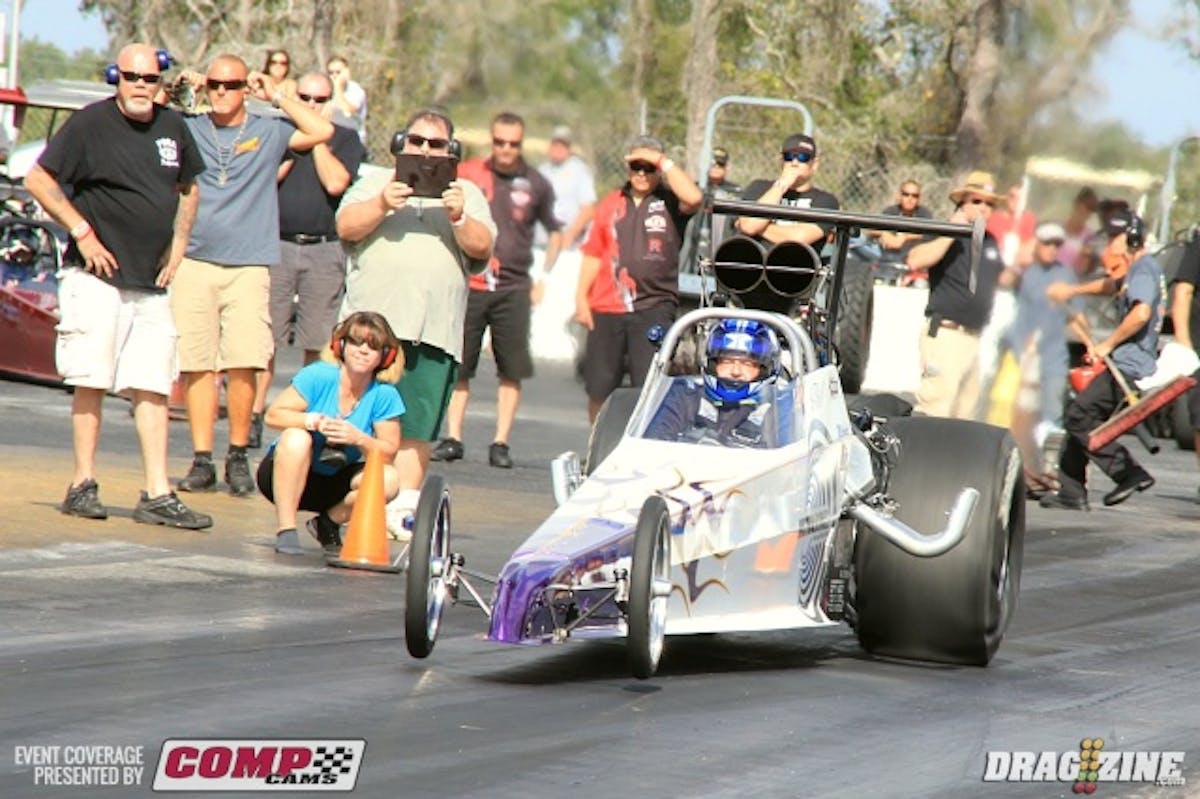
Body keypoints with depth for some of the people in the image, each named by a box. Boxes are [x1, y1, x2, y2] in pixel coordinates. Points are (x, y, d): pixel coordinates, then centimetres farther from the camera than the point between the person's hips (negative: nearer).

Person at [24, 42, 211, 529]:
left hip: (152, 283, 5)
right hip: (97, 275, -5)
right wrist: (83, 233, -10)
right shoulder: (90, 123, -7)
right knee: (91, 382, -3)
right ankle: (83, 484, 4)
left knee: (153, 388, 2)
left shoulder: (173, 127, 10)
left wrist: (177, 245, 14)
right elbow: (38, 180, -7)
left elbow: (188, 188, 26)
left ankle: (157, 495, 2)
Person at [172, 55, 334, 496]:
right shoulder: (187, 128, 12)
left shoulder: (269, 132, 10)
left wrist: (275, 97, 4)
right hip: (193, 262, 1)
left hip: (248, 266, -1)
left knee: (243, 364, -9)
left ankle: (238, 457, 2)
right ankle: (202, 460, 3)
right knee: (196, 365, -2)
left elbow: (322, 131, 1)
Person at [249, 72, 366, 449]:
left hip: (324, 251, 0)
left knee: (319, 345, 0)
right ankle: (254, 417, -2)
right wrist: (294, 147, -4)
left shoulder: (345, 139, 10)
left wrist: (316, 138, -2)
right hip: (277, 245, 0)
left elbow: (336, 184, -7)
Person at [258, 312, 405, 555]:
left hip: (333, 483, 3)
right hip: (285, 474, -3)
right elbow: (273, 415, -16)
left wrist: (359, 439, -28)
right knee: (297, 437, -35)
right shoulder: (319, 376, -17)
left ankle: (327, 523, 4)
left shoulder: (384, 395, -9)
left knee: (389, 479, -23)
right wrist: (312, 421, -33)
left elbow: (389, 450, -9)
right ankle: (285, 531, -26)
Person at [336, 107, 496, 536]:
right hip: (372, 323, -1)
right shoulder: (374, 184, 16)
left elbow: (481, 247, 4)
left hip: (435, 333, 1)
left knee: (416, 429, -3)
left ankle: (404, 507, -2)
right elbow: (346, 227, 1)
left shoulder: (468, 194, 18)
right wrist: (382, 205, -15)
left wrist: (459, 218, -14)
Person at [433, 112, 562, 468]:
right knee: (458, 366, -1)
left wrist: (545, 277, 12)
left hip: (514, 289, 1)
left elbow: (555, 232, 20)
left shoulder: (535, 184, 7)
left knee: (513, 370, -2)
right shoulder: (467, 174, 2)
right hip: (469, 284, -1)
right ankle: (453, 439, 4)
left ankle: (501, 442, 3)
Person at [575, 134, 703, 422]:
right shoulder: (612, 203, 14)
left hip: (653, 308, -4)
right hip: (606, 309, 4)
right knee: (598, 389, 6)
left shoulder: (670, 201, 4)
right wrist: (581, 297, 8)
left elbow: (694, 198, -20)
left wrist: (664, 162, -12)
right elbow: (594, 254, 17)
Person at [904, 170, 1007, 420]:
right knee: (935, 409, -18)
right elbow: (915, 261, -24)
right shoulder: (945, 237, -6)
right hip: (945, 332, -8)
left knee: (964, 416, 11)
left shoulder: (989, 242, 16)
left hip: (974, 338, 8)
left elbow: (1002, 278, 31)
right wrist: (952, 232, -21)